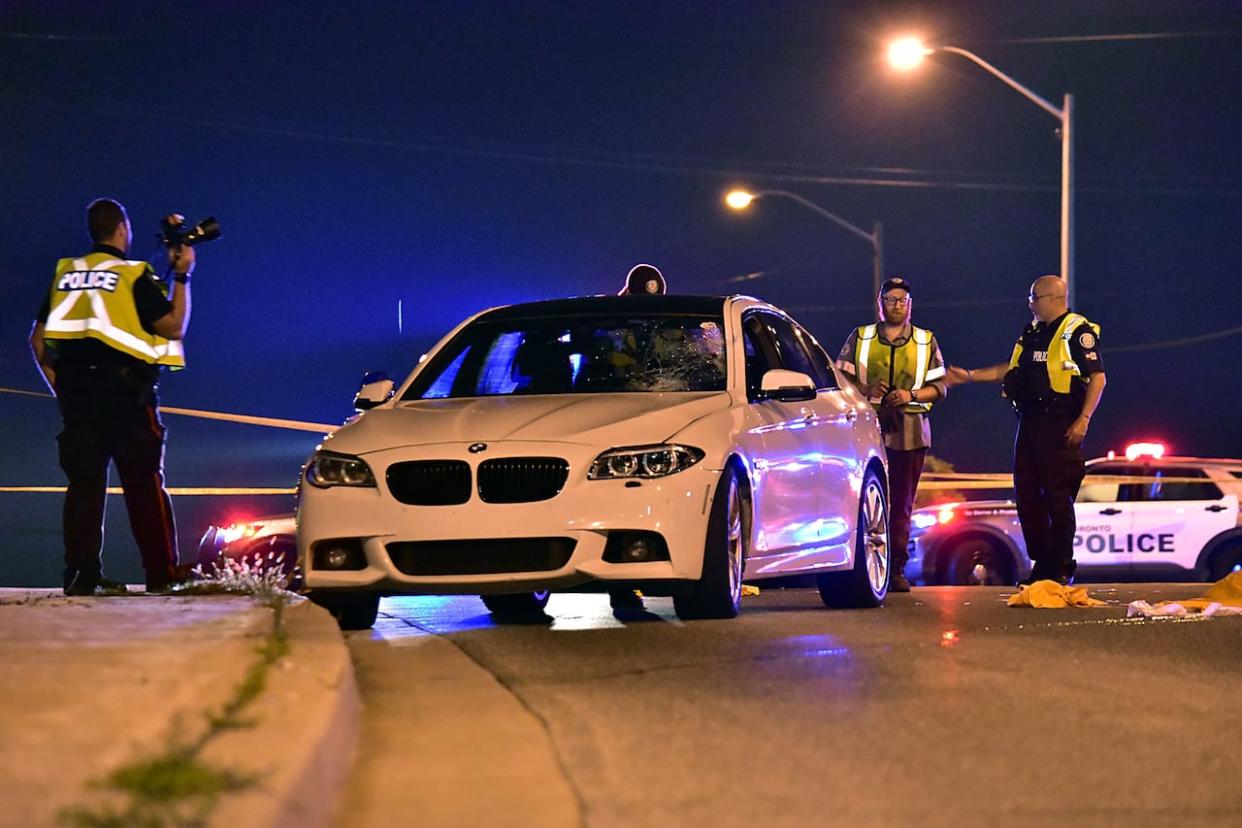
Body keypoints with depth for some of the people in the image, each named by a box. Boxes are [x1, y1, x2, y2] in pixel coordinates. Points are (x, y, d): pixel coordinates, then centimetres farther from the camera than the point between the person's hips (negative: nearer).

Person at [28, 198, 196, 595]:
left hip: (75, 394, 4)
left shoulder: (65, 274, 11)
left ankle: (81, 573, -2)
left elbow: (38, 340, 11)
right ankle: (163, 573, 0)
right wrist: (182, 276, 1)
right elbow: (173, 327, -6)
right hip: (125, 393, -4)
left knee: (84, 484, 4)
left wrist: (59, 386, 16)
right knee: (144, 484, 0)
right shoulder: (134, 275, -5)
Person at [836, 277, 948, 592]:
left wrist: (911, 395, -9)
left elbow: (940, 386, 9)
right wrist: (865, 390, -11)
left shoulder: (926, 342, 13)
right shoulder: (860, 337, 12)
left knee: (902, 504, -1)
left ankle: (896, 569, 2)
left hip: (910, 432, 1)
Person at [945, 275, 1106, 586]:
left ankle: (1062, 568, 0)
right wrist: (969, 376, 24)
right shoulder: (1033, 332, 18)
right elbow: (1011, 370, 28)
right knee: (1027, 496, 9)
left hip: (1060, 428, -9)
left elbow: (1097, 377, -13)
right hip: (1030, 425, 9)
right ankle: (1042, 564, 17)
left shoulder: (1079, 332, -7)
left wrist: (1083, 420, -21)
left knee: (1058, 498, -7)